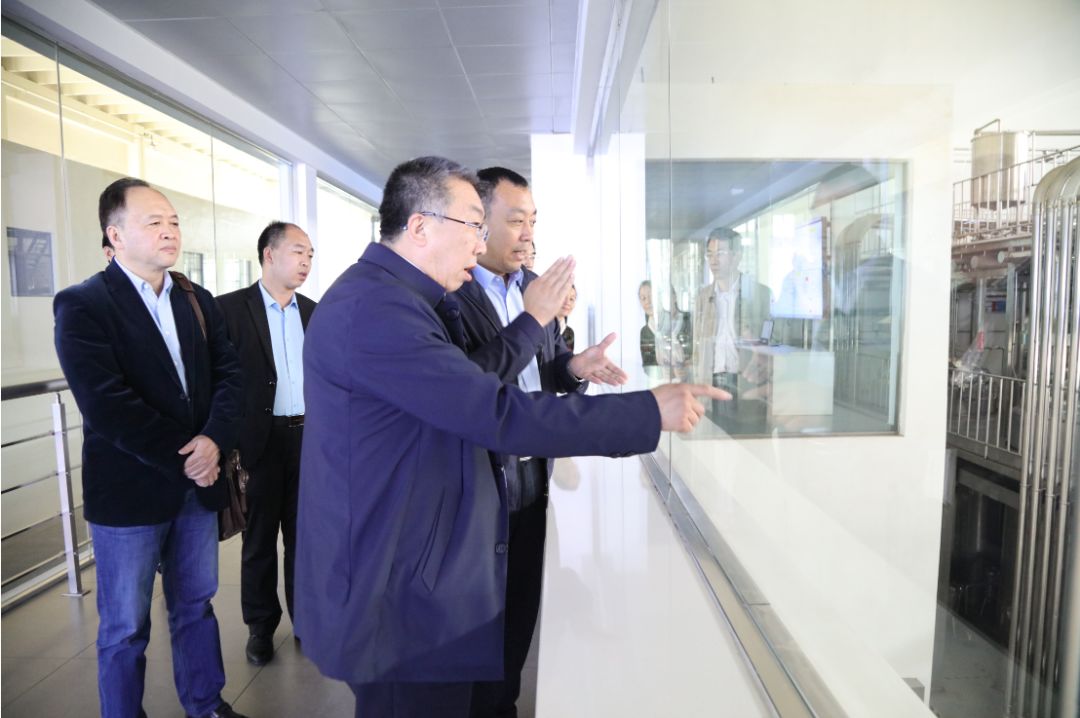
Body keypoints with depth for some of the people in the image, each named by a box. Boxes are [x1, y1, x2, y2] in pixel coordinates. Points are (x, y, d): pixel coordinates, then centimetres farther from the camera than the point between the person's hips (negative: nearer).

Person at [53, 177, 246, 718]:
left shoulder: (197, 301, 7)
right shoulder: (81, 305, -10)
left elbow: (229, 374, 1)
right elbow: (107, 406, -19)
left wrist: (214, 439, -16)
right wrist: (184, 459, -17)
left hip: (198, 487, 5)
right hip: (130, 493, -5)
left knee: (196, 607, 19)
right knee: (126, 629, 11)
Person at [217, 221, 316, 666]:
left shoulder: (313, 311, 8)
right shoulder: (231, 308, -6)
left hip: (309, 436, 4)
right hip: (261, 440, -3)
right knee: (260, 538, 11)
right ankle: (260, 626, 28)